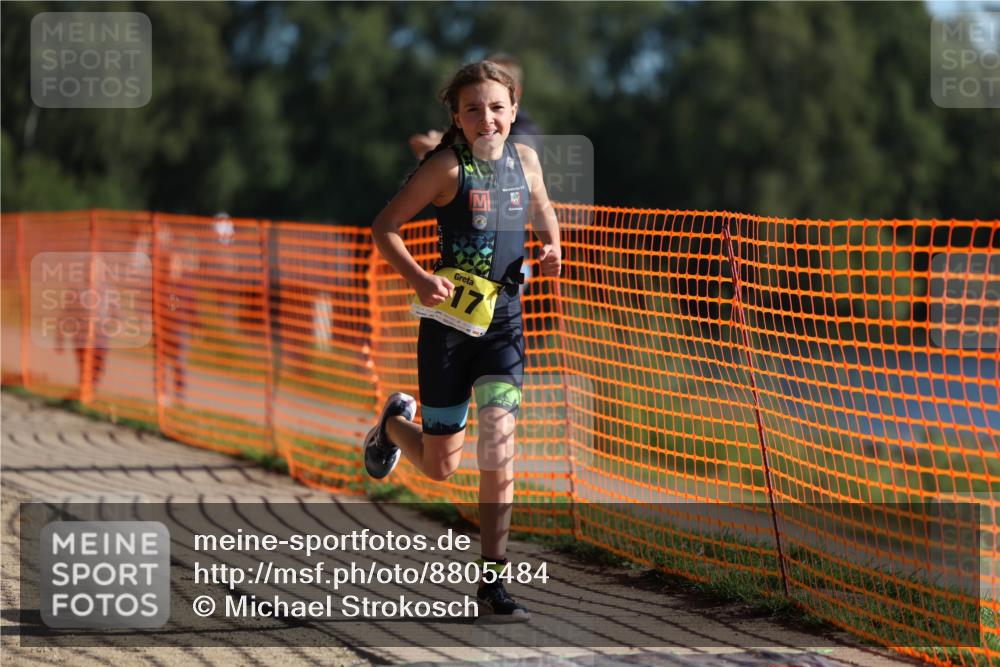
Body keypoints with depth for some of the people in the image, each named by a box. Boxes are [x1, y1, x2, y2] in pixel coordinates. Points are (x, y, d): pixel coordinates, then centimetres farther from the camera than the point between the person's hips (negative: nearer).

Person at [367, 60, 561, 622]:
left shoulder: (525, 159, 5)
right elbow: (384, 227, -8)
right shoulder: (449, 166, -10)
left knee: (499, 442, -12)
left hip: (505, 322, 3)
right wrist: (418, 279, -24)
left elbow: (542, 212, 25)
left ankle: (493, 582, -7)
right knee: (441, 466, 6)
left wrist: (552, 247, 3)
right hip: (450, 322, -3)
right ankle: (395, 424, 43)